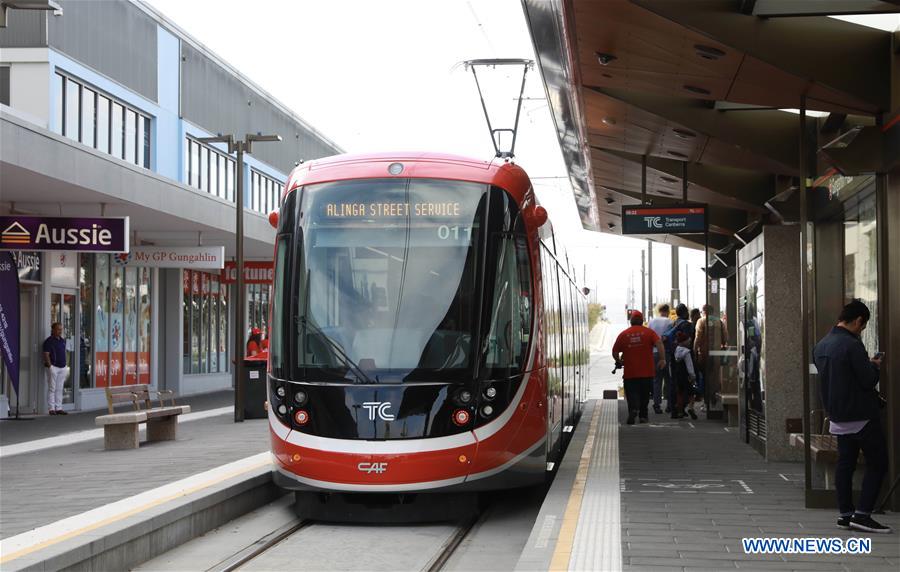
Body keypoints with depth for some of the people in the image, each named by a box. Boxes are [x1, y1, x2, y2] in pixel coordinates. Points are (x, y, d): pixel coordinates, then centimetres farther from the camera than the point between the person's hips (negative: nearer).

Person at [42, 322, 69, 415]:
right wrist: (50, 366, -19)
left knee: (59, 389, 8)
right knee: (52, 388, -4)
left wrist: (65, 365, 16)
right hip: (53, 367, -7)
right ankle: (51, 408, -2)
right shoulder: (49, 341, -7)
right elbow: (46, 354, -12)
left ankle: (58, 408, 11)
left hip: (62, 367, 7)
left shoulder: (63, 340, 15)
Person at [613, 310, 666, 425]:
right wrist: (662, 359, -16)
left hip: (630, 372, -1)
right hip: (647, 372, 1)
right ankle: (643, 416, 17)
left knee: (632, 394, -1)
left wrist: (619, 361, 22)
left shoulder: (623, 334, 3)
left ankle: (633, 409, -28)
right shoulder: (649, 332, 2)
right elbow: (659, 344, -13)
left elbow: (615, 352, 4)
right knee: (644, 395, 16)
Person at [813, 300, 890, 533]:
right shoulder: (852, 345, -20)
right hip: (861, 416, -8)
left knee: (845, 463, 13)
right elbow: (868, 380, -20)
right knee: (877, 464, -1)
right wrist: (875, 366, 1)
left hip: (837, 416, 8)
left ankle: (845, 513, 14)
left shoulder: (821, 345, 9)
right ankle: (862, 514, -8)